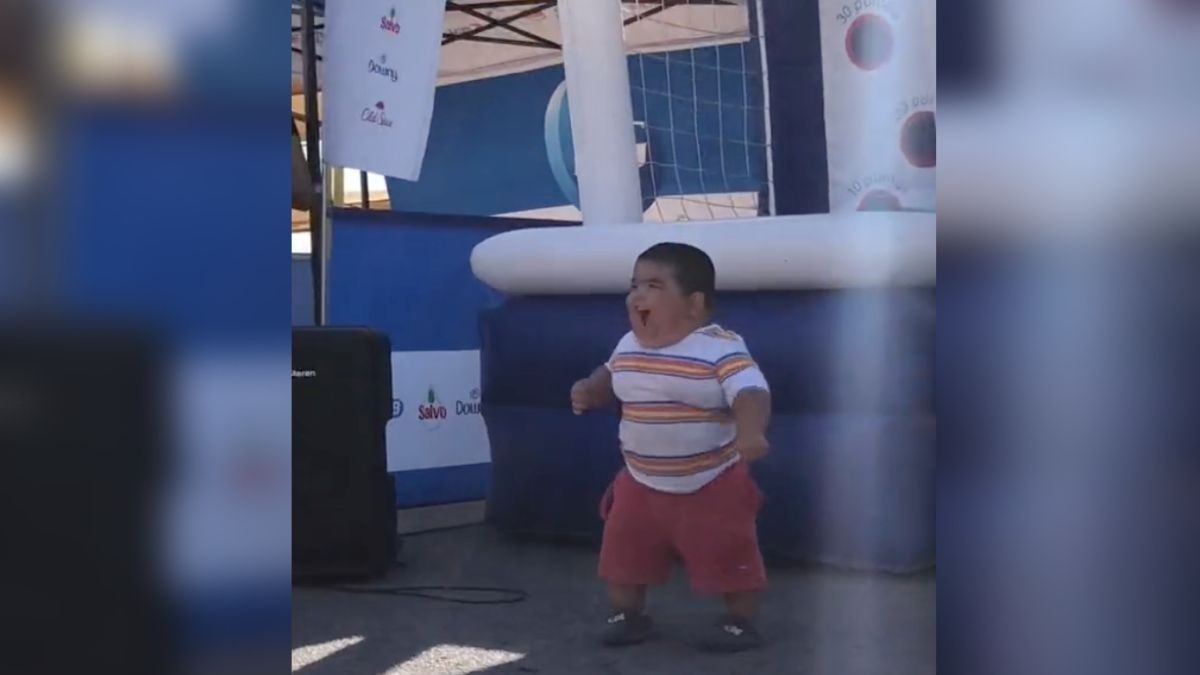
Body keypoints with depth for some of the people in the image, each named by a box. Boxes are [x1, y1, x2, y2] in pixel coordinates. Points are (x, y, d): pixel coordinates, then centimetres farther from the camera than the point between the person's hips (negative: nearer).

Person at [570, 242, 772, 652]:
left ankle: (741, 622, 22)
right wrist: (589, 391, 1)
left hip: (713, 484, -5)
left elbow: (751, 392, -31)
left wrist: (750, 431, -50)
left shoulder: (722, 348, -20)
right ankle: (628, 614, 30)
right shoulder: (628, 348, 1)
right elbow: (611, 377, 21)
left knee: (729, 558, 3)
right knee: (623, 552, 11)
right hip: (642, 483, 6)